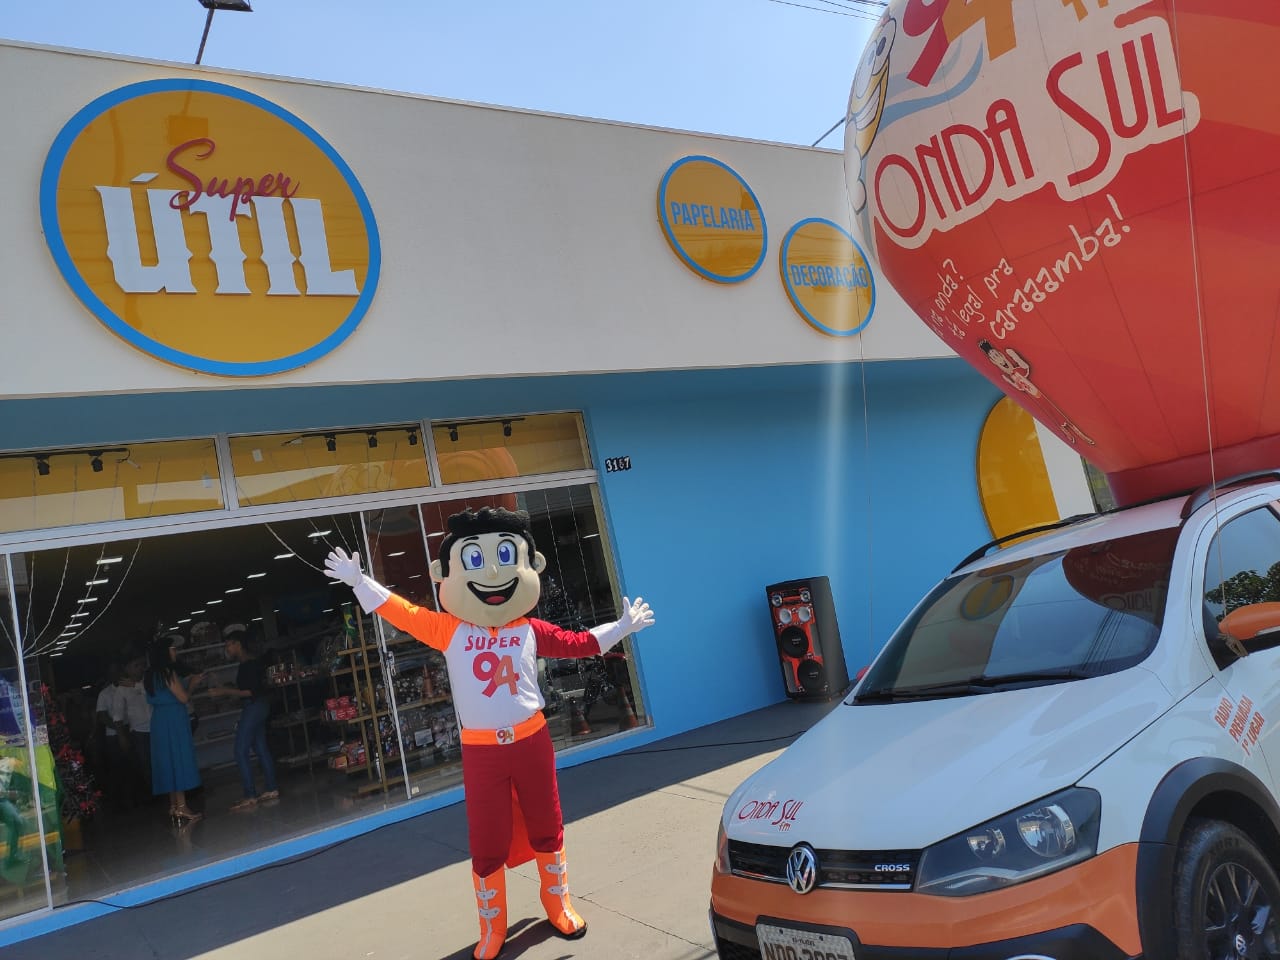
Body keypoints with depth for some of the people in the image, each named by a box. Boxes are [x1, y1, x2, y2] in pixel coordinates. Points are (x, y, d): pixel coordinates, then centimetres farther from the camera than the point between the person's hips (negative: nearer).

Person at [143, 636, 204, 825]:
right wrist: (193, 684, 4)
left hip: (160, 722, 9)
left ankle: (174, 806, 15)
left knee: (169, 761, 11)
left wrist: (188, 682, 18)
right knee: (179, 760, -6)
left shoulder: (150, 675, 13)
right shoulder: (168, 672, -14)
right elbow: (183, 697, -13)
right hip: (173, 721, -9)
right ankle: (181, 807, -6)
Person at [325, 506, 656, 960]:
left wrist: (620, 628, 11)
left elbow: (576, 643, 10)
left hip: (532, 740, 2)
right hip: (481, 751, -2)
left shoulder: (530, 630, 0)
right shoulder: (449, 630, -5)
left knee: (547, 830, 16)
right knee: (487, 847, 6)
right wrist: (359, 582, -9)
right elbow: (404, 613, -7)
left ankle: (557, 905, 38)